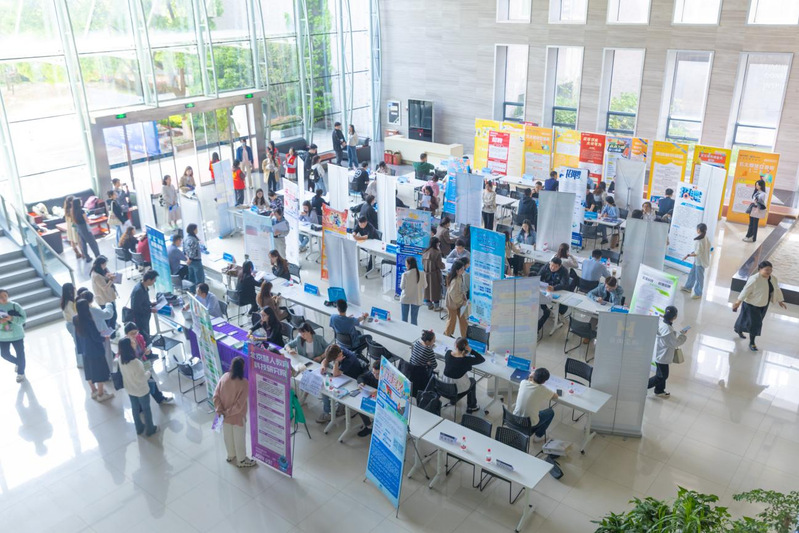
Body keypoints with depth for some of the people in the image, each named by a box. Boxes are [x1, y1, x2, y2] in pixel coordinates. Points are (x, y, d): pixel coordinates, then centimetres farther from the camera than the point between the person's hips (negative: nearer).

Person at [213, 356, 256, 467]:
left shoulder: (224, 377, -13)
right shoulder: (244, 383, -28)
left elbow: (216, 395, -10)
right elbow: (240, 404, -26)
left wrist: (219, 410, -8)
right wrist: (229, 412, -14)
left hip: (225, 415, 5)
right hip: (237, 417, -5)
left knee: (228, 436, 26)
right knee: (239, 438, 16)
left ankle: (231, 456, 48)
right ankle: (241, 461, 34)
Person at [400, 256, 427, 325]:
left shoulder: (405, 274, -17)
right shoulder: (421, 274, -11)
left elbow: (402, 287, -10)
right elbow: (425, 286, -1)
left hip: (406, 298, -2)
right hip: (416, 299, 2)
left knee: (404, 319, 12)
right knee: (414, 319, 11)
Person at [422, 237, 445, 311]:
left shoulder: (425, 252, -3)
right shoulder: (437, 253, -20)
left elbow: (422, 262, 6)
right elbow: (440, 265, -16)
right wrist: (443, 266, 4)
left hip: (426, 273, 6)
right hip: (434, 274, -6)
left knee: (427, 288, 17)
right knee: (435, 289, 6)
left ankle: (429, 304, 30)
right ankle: (436, 306, 15)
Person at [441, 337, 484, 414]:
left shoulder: (448, 353, -13)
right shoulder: (466, 360, -26)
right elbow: (482, 359, -15)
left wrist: (463, 354, 0)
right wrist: (471, 350, -21)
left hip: (444, 385, 4)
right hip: (458, 389, -4)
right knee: (473, 381, 27)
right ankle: (471, 407, 40)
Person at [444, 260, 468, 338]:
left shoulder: (460, 277, -3)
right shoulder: (455, 281, -32)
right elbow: (454, 295, -28)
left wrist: (464, 297, 0)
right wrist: (462, 302, -16)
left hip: (458, 302, 8)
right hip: (453, 303, -8)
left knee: (462, 319, 15)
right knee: (452, 319, 11)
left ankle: (464, 336, 30)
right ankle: (446, 335, 32)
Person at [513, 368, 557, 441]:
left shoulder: (523, 383, -11)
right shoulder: (542, 390, -21)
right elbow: (556, 397, -1)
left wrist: (529, 378, 13)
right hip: (529, 424, -4)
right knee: (550, 412, 20)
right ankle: (539, 435, 29)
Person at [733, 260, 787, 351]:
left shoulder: (773, 278, -4)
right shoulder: (754, 279, -26)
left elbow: (777, 290, 10)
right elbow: (746, 291, -23)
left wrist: (780, 301, 14)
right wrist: (738, 302, -20)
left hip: (763, 304, 8)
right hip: (752, 304, -8)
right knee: (754, 322, -3)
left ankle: (739, 330, 44)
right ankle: (752, 343, 15)